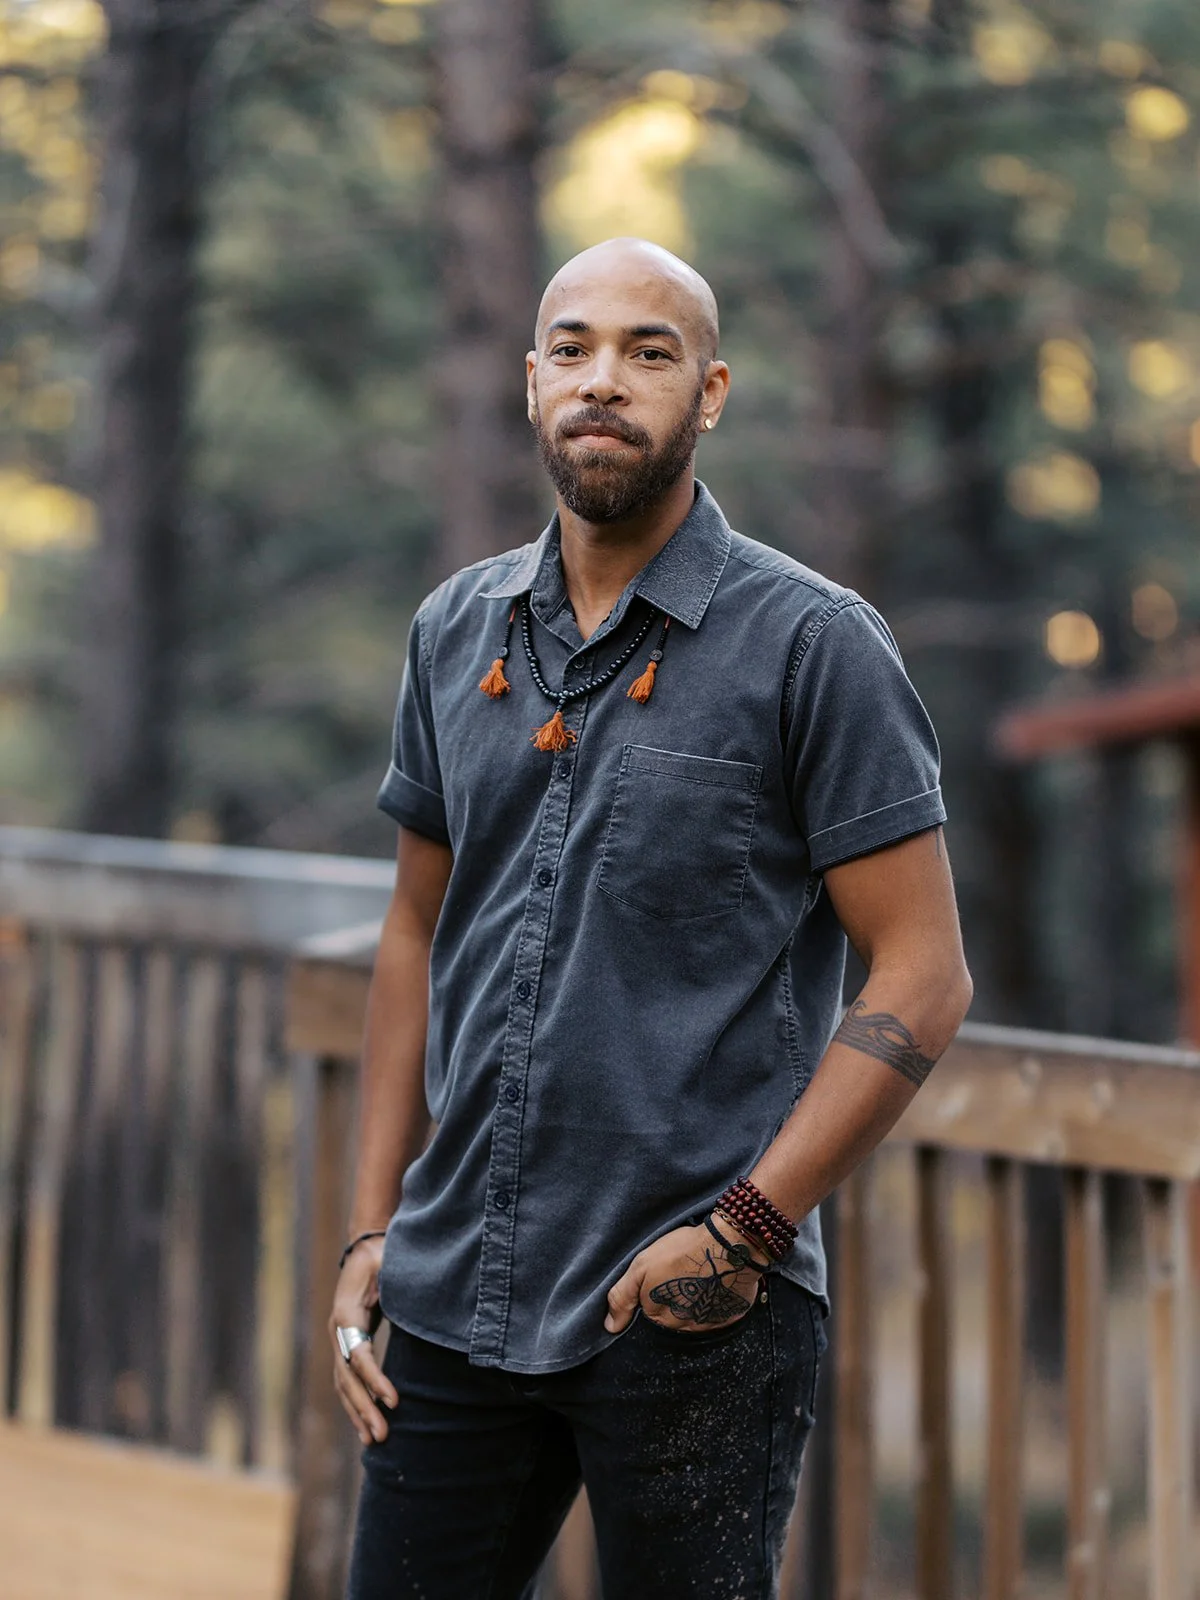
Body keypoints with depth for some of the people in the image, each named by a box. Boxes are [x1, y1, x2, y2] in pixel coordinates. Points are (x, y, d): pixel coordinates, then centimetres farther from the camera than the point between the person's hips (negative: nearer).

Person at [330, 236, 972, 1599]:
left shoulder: (811, 644, -6)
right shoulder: (456, 631, 10)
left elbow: (922, 977, -9)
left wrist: (744, 1229, -15)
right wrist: (370, 1231, 11)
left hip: (692, 1323, -5)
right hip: (454, 1293, 5)